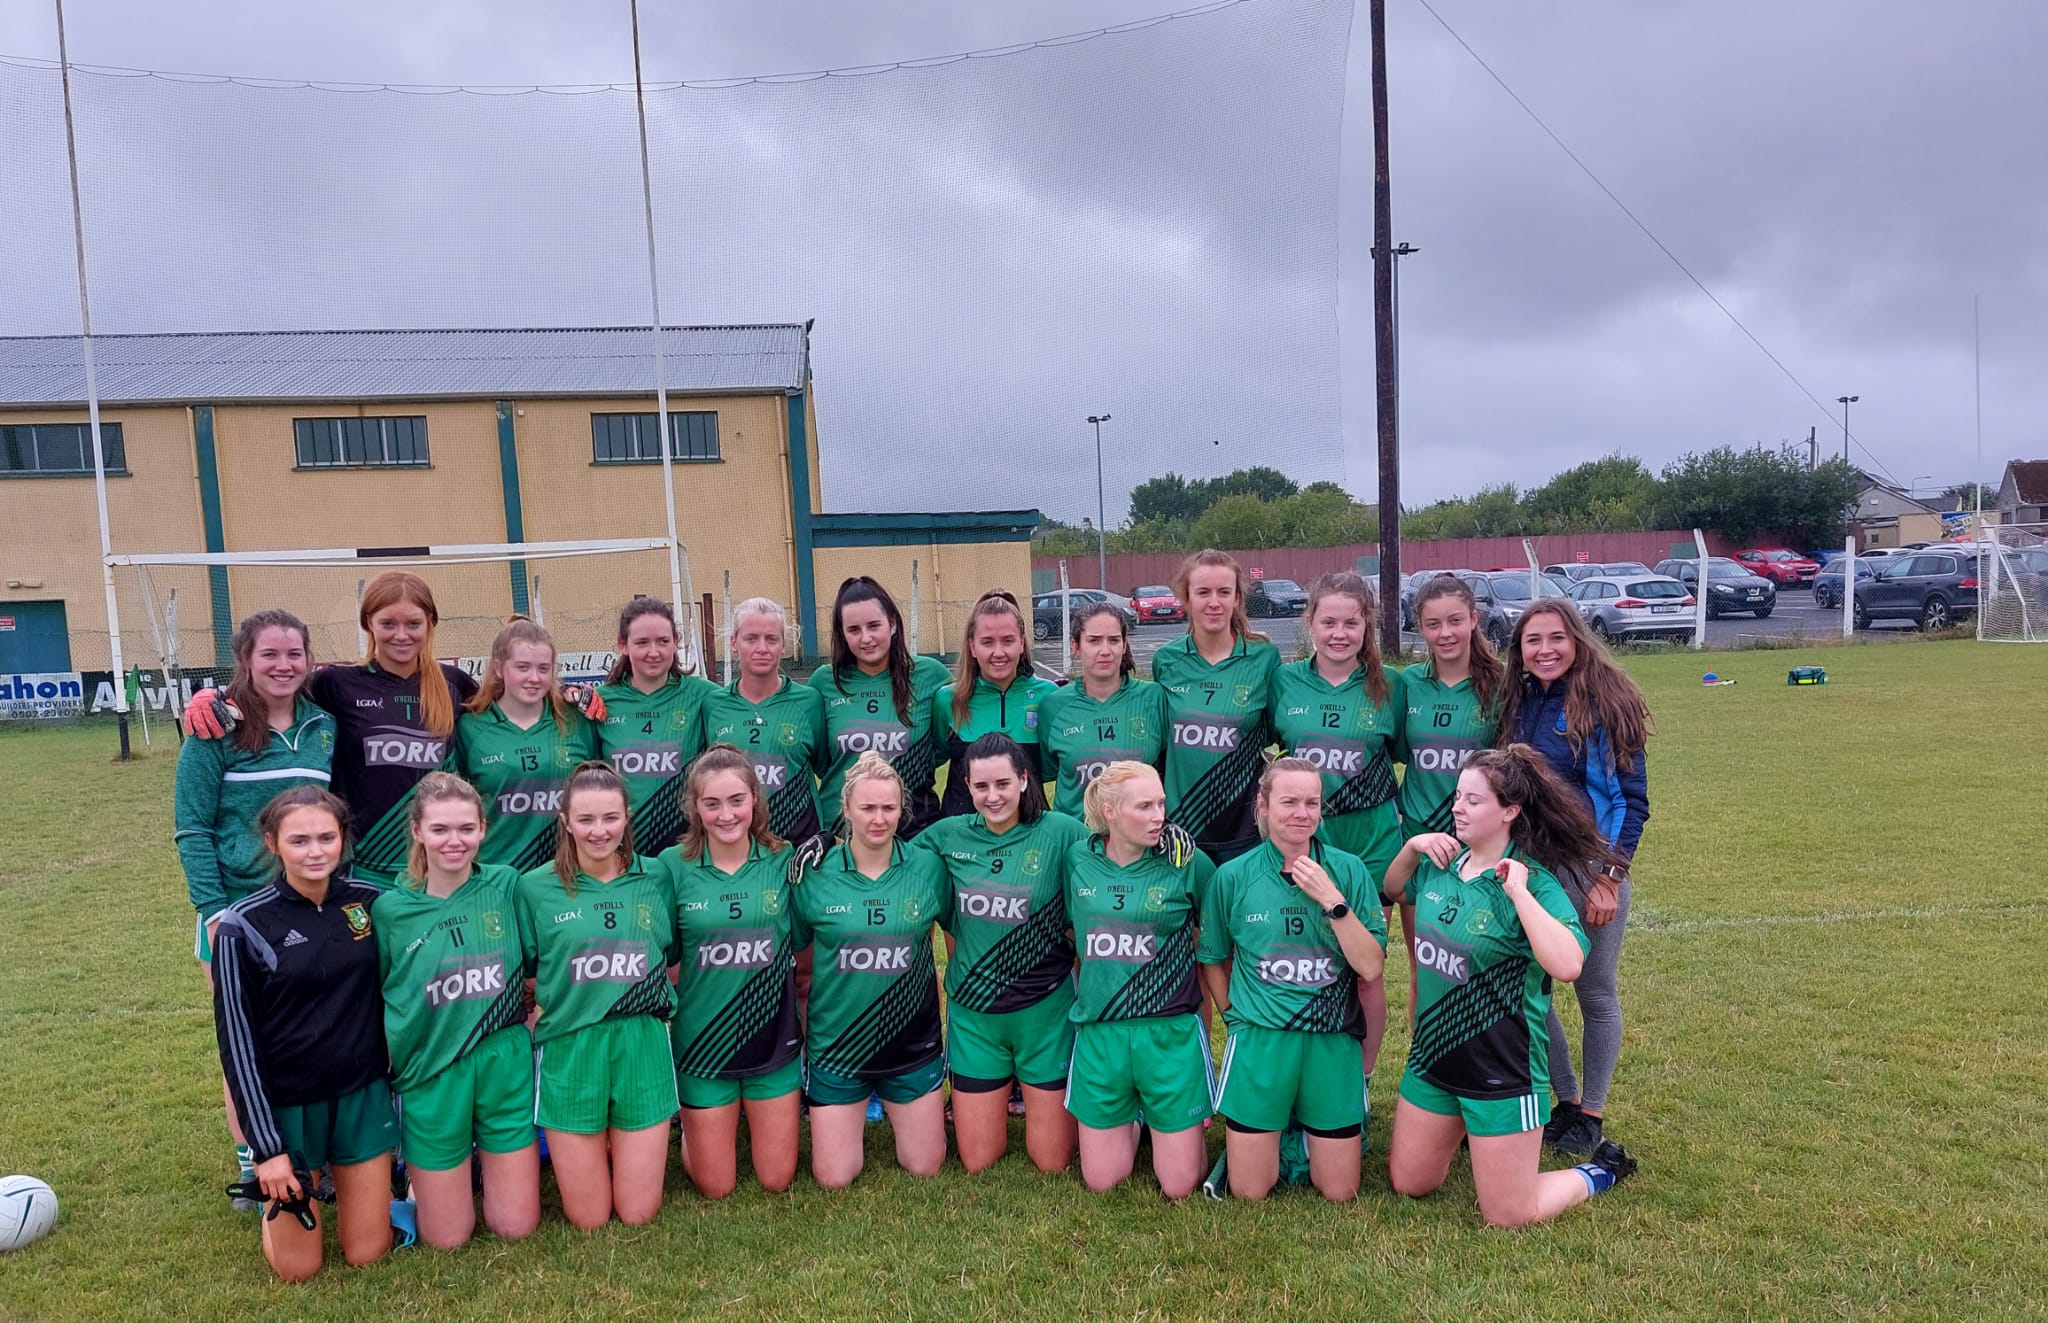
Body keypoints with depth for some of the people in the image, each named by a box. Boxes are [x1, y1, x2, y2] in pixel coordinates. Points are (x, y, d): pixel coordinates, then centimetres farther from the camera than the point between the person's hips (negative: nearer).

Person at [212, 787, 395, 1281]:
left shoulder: (369, 901, -5)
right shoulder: (244, 924, -14)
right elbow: (237, 1040, -11)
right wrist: (266, 1146, -13)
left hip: (363, 1096, 3)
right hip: (286, 1103, -2)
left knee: (368, 1253, 10)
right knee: (298, 1268, 9)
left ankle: (344, 1178, 38)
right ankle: (274, 1186, 36)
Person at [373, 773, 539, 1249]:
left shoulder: (507, 886, -5)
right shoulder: (391, 910, -7)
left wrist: (533, 1010, -4)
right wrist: (391, 1056, -3)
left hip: (505, 1066, 1)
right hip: (432, 1074, -1)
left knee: (516, 1227, 9)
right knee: (446, 1237, 10)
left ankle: (490, 1155, 35)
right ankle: (417, 1172, 37)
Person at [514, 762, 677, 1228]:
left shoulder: (655, 877, 2)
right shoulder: (536, 887, -3)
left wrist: (655, 997, -2)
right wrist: (546, 1010, -7)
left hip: (642, 1046, 1)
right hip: (569, 1050, -1)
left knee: (639, 1214, 8)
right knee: (589, 1218, 8)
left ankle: (624, 1149, 37)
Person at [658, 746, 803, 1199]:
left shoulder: (783, 860, -7)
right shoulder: (675, 865, -10)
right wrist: (666, 1018, -4)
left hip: (774, 1038, 1)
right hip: (703, 1042, -1)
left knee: (778, 1180, 12)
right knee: (715, 1187, 11)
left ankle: (756, 1112, 40)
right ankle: (690, 1125, 40)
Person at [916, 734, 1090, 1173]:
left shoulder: (1061, 832, -11)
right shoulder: (946, 836, -2)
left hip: (1045, 1009, -2)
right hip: (972, 1010, 2)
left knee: (1053, 1162, 8)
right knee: (977, 1162, 12)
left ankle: (1035, 1095, 38)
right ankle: (1000, 1094, 41)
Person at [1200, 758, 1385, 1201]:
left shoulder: (1349, 870, -3)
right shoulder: (1233, 876, -3)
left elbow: (1371, 968, -9)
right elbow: (1212, 961, 11)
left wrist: (1332, 900, -17)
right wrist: (1240, 1018, 4)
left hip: (1334, 1045, 1)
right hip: (1259, 1044, 0)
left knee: (1340, 1193, 10)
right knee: (1248, 1193, 7)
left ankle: (1310, 1127, 38)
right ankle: (1280, 1129, 35)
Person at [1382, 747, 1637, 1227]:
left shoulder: (1534, 883, -20)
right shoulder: (1442, 861, -3)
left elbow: (1567, 965, -36)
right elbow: (1392, 889, 17)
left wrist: (1519, 891, -34)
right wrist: (1411, 847, -2)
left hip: (1502, 1067, -6)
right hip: (1433, 1054, 6)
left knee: (1508, 1215, 5)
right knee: (1407, 1183, 17)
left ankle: (1601, 1171, 30)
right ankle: (1462, 1129, 43)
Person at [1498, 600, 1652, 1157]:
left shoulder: (1606, 703, -10)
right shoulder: (1518, 707, 5)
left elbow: (1632, 799, -10)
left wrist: (1610, 877, -14)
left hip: (1591, 870, -5)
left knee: (1595, 994, 10)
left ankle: (1592, 1113, 27)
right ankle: (1566, 1100, 28)